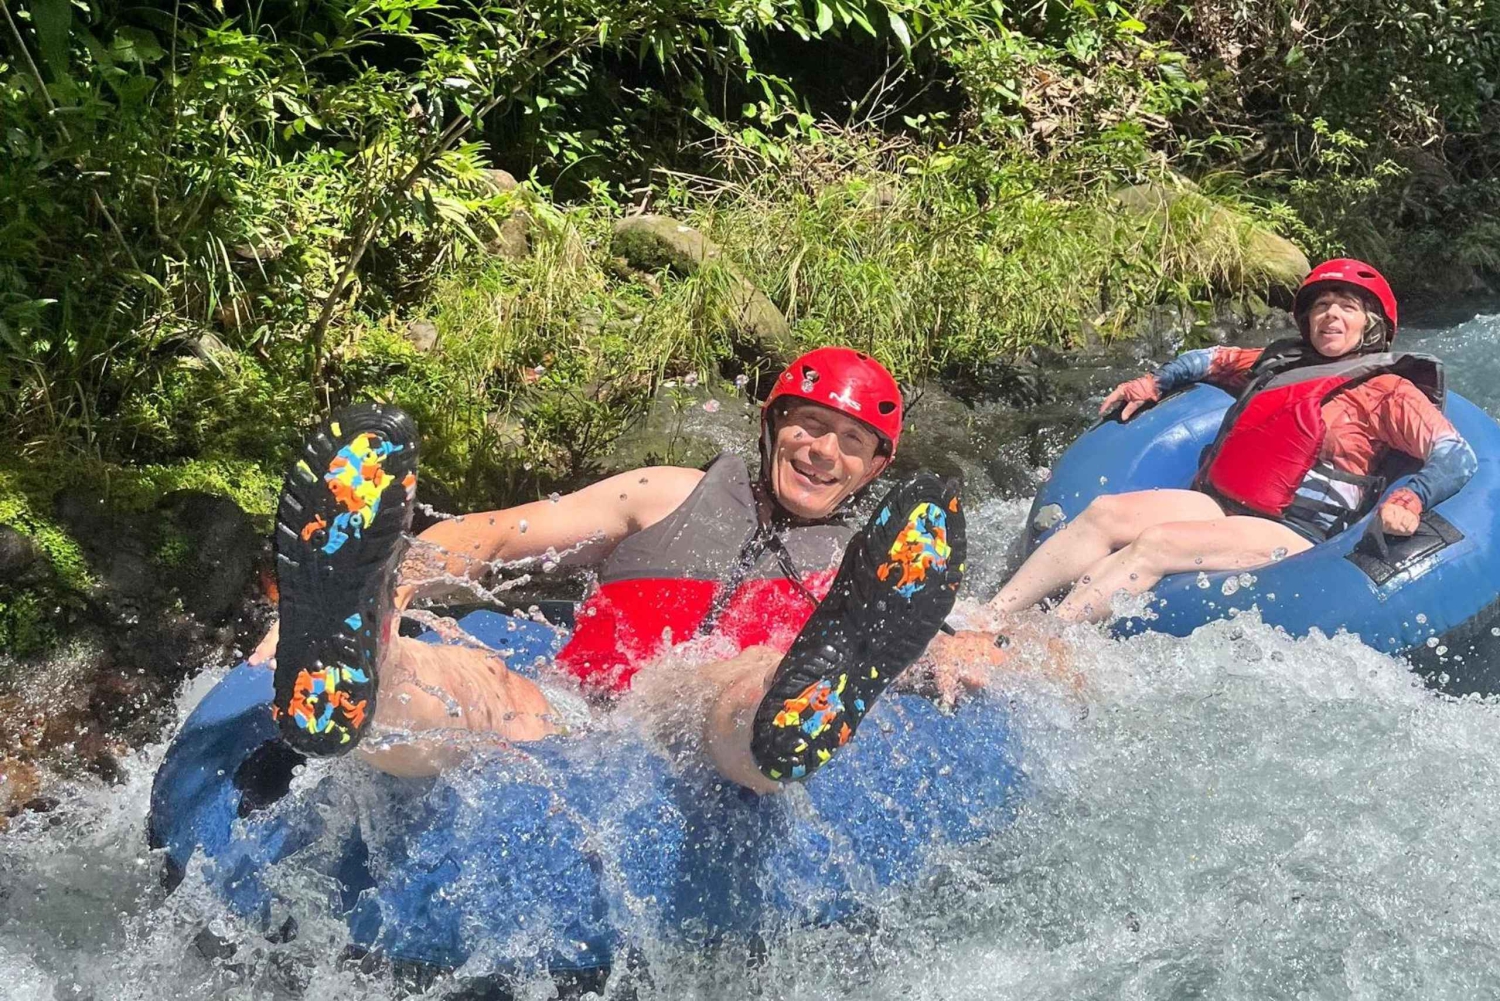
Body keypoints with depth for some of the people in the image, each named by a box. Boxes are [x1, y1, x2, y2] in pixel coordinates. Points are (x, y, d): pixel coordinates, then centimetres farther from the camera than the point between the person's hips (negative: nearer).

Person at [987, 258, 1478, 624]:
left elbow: (1459, 457, -6)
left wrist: (1409, 499, -24)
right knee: (1105, 513, -20)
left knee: (1155, 543, -31)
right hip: (1219, 505, 6)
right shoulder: (1279, 362, 22)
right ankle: (988, 617, -29)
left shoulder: (1387, 391, 4)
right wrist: (1151, 385, 26)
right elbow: (1210, 360, 39)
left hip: (1292, 535, -6)